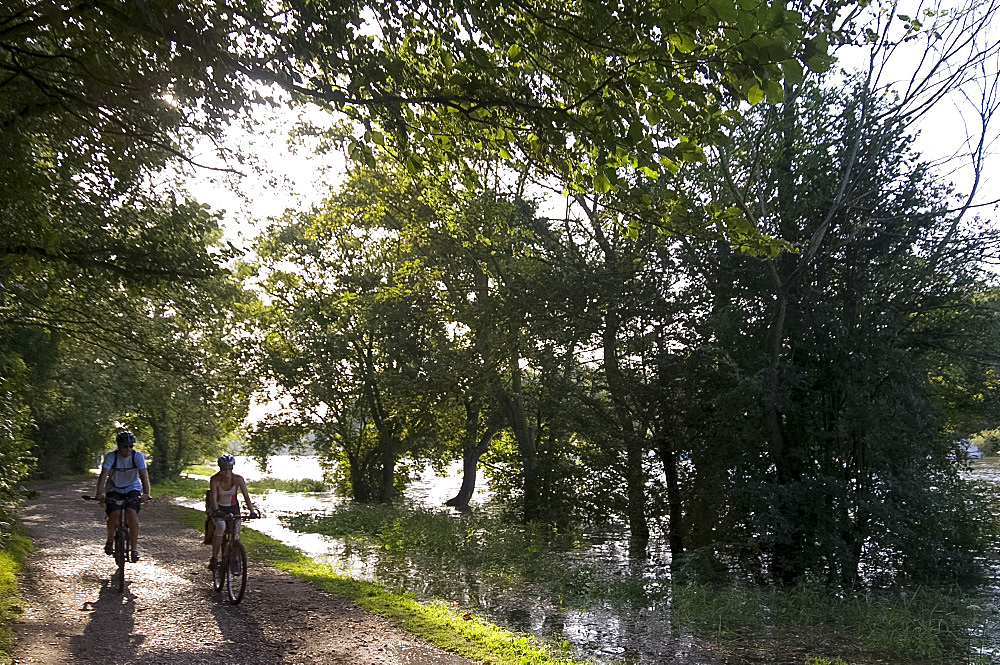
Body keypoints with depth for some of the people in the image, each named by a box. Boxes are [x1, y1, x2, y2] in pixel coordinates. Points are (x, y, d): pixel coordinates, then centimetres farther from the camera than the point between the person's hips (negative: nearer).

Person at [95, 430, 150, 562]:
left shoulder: (137, 456, -17)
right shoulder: (111, 456, -18)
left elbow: (144, 475, -24)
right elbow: (103, 475, -26)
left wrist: (146, 493, -39)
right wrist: (100, 494, -41)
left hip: (132, 488, 0)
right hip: (114, 489, 0)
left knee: (131, 512, -25)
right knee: (114, 514, -23)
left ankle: (134, 548, -19)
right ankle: (110, 540, 8)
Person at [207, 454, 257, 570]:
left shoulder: (238, 479, -20)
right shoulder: (215, 480, -24)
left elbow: (246, 496, -22)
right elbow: (213, 499, -31)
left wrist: (252, 511, -35)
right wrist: (217, 511, -49)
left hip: (233, 507, 2)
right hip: (218, 508, -2)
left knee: (236, 534, -13)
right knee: (221, 526, -31)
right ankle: (214, 558, -22)